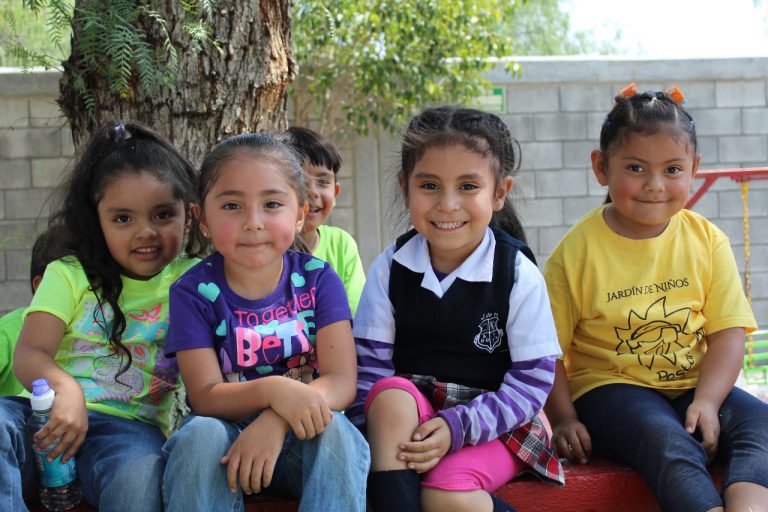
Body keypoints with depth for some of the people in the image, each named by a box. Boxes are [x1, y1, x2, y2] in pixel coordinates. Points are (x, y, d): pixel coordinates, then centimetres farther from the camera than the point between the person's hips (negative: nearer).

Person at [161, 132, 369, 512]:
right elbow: (205, 397, -12)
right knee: (200, 435, -33)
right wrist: (273, 390, -34)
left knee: (335, 431, -33)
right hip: (227, 428, 0)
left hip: (304, 431, 0)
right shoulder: (194, 292, -5)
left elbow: (342, 381, -12)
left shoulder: (318, 278, -3)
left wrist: (274, 422, -32)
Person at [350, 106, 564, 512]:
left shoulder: (518, 275, -8)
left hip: (492, 423, -2)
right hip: (412, 414, 3)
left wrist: (458, 427, -21)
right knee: (391, 392, -31)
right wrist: (374, 437, -20)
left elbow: (533, 379, -9)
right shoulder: (389, 269, -1)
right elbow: (369, 364, -4)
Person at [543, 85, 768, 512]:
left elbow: (728, 332, -1)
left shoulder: (706, 241, 2)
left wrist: (706, 402, -16)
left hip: (694, 385, 4)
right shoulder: (578, 251, -6)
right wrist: (563, 418, -12)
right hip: (609, 388, -4)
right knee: (668, 441, -34)